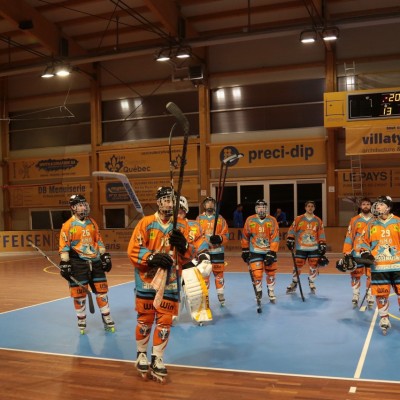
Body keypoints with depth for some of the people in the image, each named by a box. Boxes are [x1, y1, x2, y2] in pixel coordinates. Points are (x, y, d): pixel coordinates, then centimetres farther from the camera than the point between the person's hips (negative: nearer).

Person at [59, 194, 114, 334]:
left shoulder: (92, 222, 11)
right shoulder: (68, 225, -5)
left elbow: (98, 240, 16)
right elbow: (63, 245, -7)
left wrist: (104, 256, 11)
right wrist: (64, 263, -12)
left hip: (95, 261, 5)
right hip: (78, 263, -4)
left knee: (101, 290, 7)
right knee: (79, 293, 2)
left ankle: (107, 319, 17)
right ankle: (81, 321, 19)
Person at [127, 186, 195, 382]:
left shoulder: (182, 225, 2)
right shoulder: (146, 223, -5)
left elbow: (188, 256, 2)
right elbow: (132, 250, -8)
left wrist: (183, 245, -20)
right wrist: (152, 257, -22)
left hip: (170, 282, 2)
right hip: (147, 279, -2)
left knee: (164, 321, 4)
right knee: (145, 320, 8)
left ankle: (157, 360, 18)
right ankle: (141, 355, 30)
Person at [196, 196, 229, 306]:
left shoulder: (220, 219, 5)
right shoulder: (199, 219, 6)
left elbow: (226, 235, 2)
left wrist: (219, 239, -17)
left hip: (217, 251, 0)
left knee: (219, 274, 5)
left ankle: (221, 296, 18)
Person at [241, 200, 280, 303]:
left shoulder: (272, 220, -9)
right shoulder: (250, 220, -6)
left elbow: (275, 238, -11)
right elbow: (245, 236, 6)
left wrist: (272, 254, -16)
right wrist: (245, 250, 9)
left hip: (269, 251, 1)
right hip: (255, 252, -1)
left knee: (271, 273, 9)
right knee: (257, 274, -9)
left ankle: (271, 293, 33)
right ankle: (258, 293, 18)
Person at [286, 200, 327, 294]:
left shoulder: (318, 220, 8)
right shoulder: (298, 219, 2)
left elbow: (321, 234, 11)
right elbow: (292, 230, 4)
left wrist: (322, 245, 6)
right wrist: (290, 240, -5)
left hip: (314, 248, 2)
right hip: (301, 248, -1)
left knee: (314, 266, -1)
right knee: (297, 266, -1)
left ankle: (311, 283, 23)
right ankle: (294, 283, 20)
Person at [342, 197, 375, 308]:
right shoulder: (354, 220, 3)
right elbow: (349, 236, 2)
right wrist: (347, 252, -3)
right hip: (357, 253, 0)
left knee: (371, 276, 2)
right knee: (355, 275, 5)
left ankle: (370, 297, 13)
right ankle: (355, 296, 18)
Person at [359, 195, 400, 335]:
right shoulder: (371, 224, 7)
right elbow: (365, 241, 15)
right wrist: (365, 253, -2)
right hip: (378, 266, 2)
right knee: (381, 294, 4)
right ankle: (384, 319, 20)